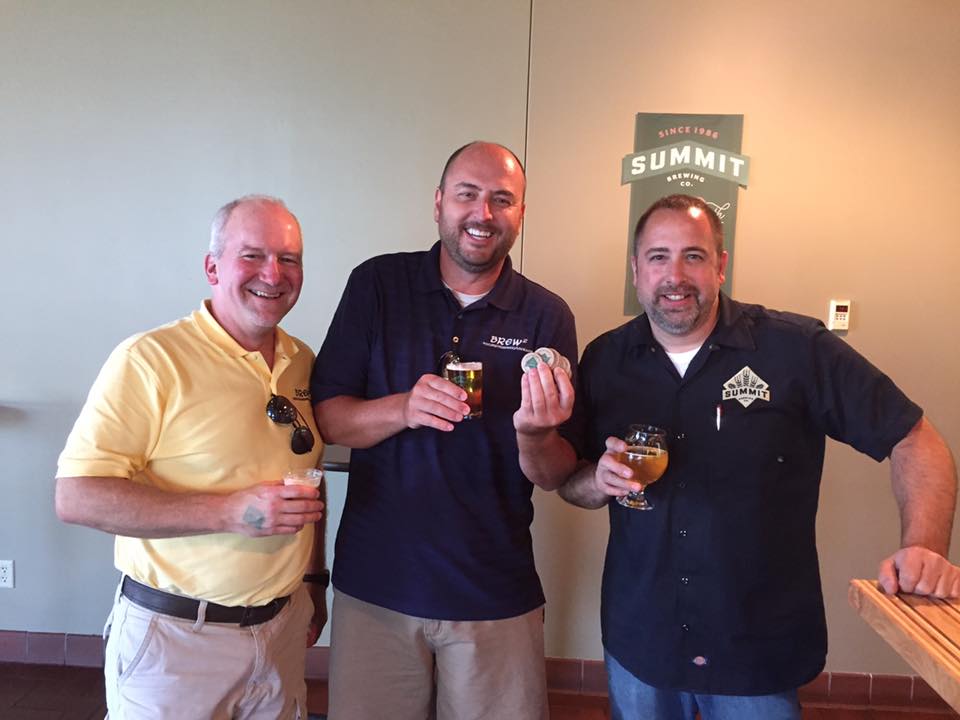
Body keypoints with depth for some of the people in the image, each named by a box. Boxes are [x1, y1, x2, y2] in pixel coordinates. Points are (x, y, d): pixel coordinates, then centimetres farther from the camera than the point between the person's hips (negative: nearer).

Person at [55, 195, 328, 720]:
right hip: (175, 635, -5)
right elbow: (76, 497, -21)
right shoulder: (150, 358, -15)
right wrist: (230, 511, -26)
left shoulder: (302, 362, 5)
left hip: (283, 626, 6)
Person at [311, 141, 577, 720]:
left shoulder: (548, 316, -4)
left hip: (496, 595, 0)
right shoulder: (377, 284, -4)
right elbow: (326, 417, -5)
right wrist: (403, 409, -24)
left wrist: (532, 430, -25)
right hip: (376, 584, 1)